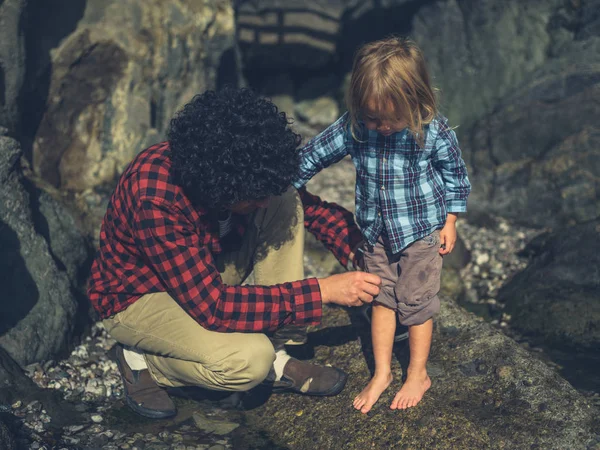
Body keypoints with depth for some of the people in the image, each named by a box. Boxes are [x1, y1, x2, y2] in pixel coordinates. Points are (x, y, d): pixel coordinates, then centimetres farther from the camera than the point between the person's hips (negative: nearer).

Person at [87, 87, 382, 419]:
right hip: (137, 297, -7)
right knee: (250, 359, -32)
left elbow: (309, 205, -2)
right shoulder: (156, 202, -38)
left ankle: (277, 358, -8)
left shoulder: (239, 166, -19)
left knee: (285, 202, -15)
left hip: (207, 270, 7)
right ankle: (142, 361, -2)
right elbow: (212, 306, -37)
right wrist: (323, 291, -35)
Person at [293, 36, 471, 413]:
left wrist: (450, 220, -1)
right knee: (381, 298, 12)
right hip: (376, 230, 3)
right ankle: (382, 373, 27)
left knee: (416, 302, 7)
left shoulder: (434, 131, -20)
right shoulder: (354, 127, -16)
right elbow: (315, 155, -4)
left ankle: (418, 375, 26)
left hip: (421, 229, -3)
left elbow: (456, 175, -5)